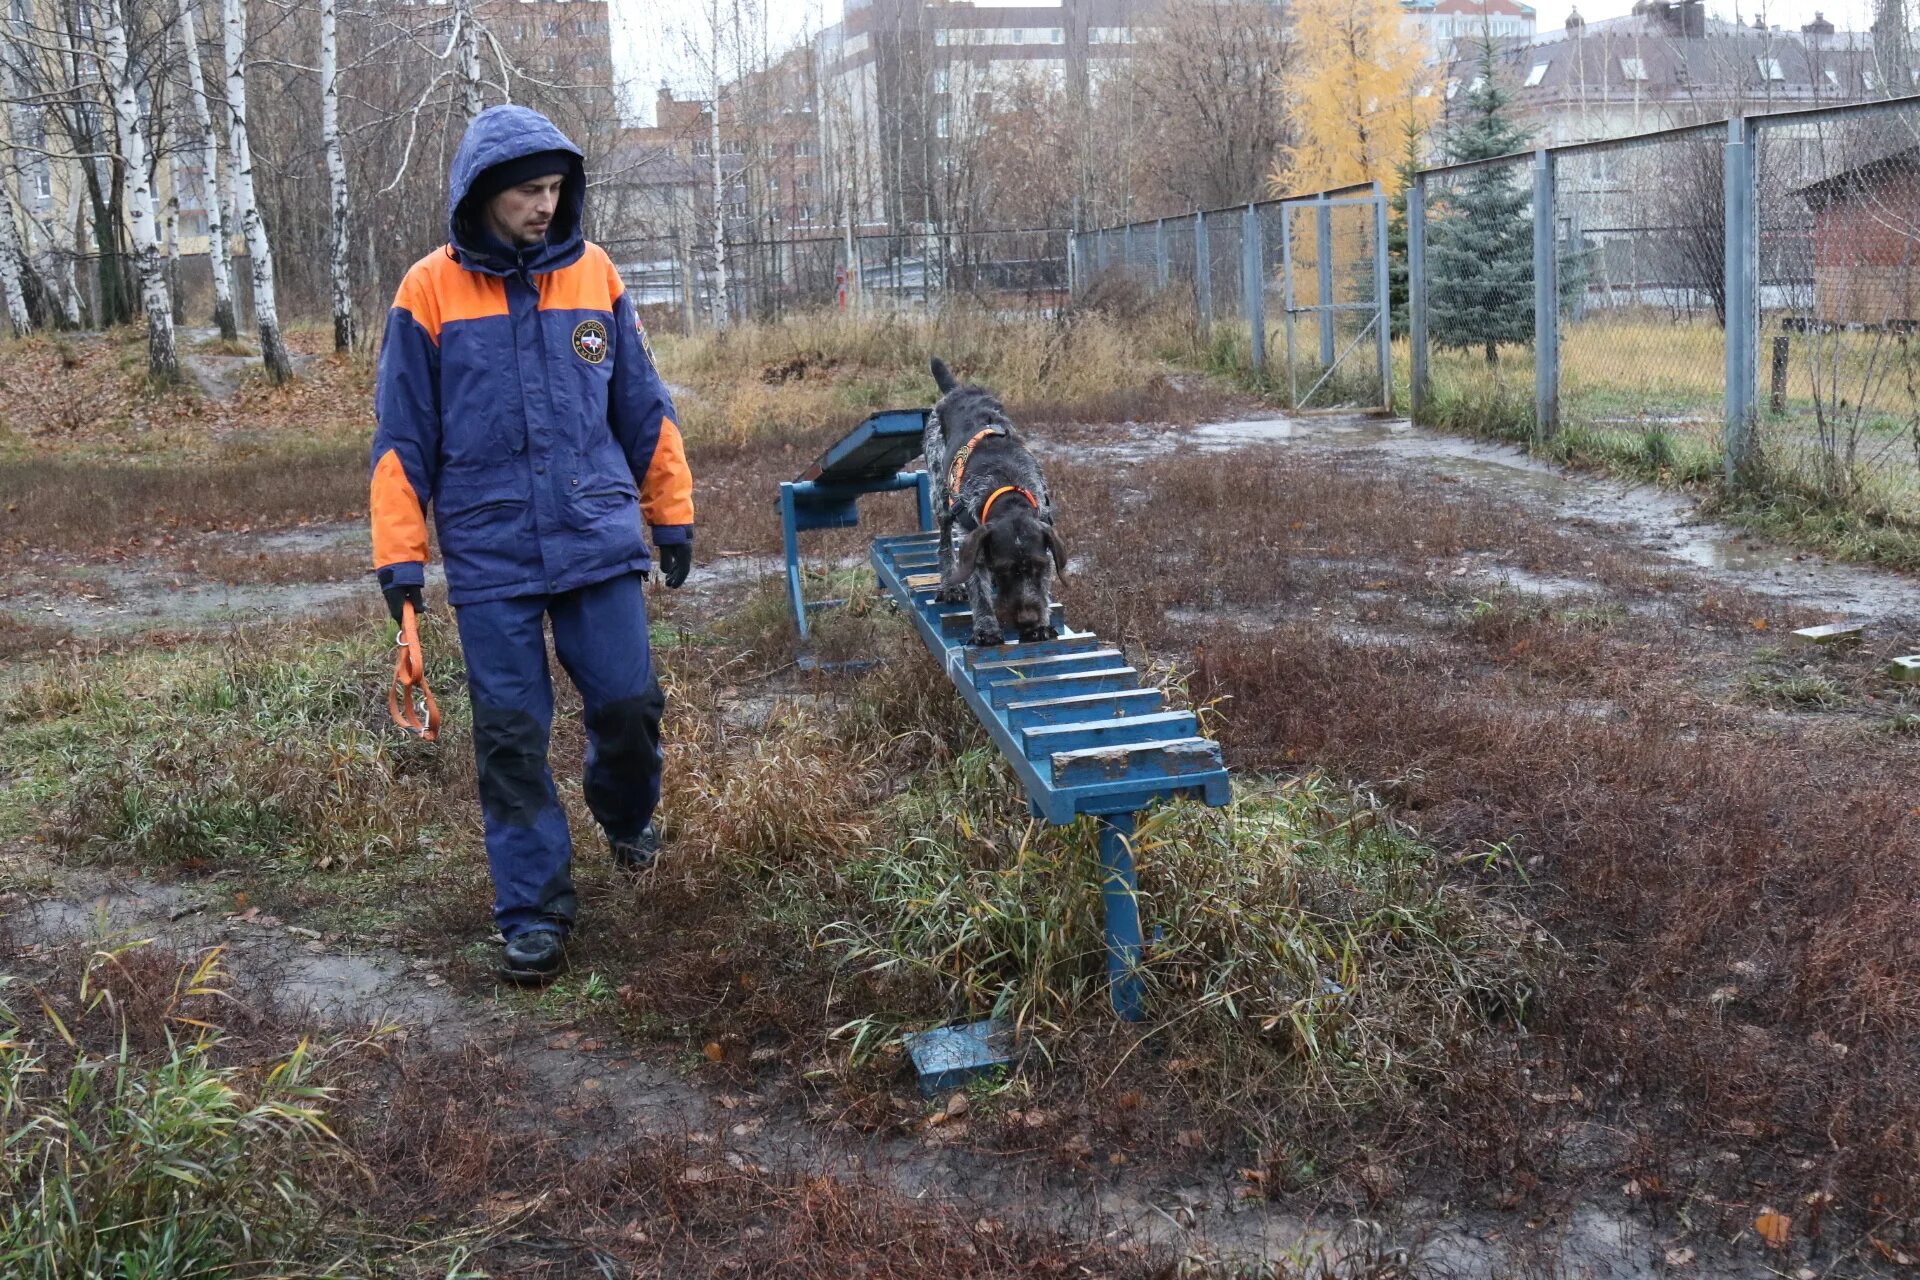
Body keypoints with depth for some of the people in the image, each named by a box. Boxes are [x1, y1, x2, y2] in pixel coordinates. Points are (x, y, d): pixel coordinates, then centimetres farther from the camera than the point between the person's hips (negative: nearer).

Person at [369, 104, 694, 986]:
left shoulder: (594, 275, 4)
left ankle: (628, 814, 35)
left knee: (628, 704, 1)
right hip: (490, 557, -1)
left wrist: (671, 510, 12)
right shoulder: (431, 291, -2)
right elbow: (402, 437, 1)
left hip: (601, 540, 2)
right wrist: (399, 554, -2)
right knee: (511, 735, 2)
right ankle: (533, 912, 14)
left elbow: (643, 409, 11)